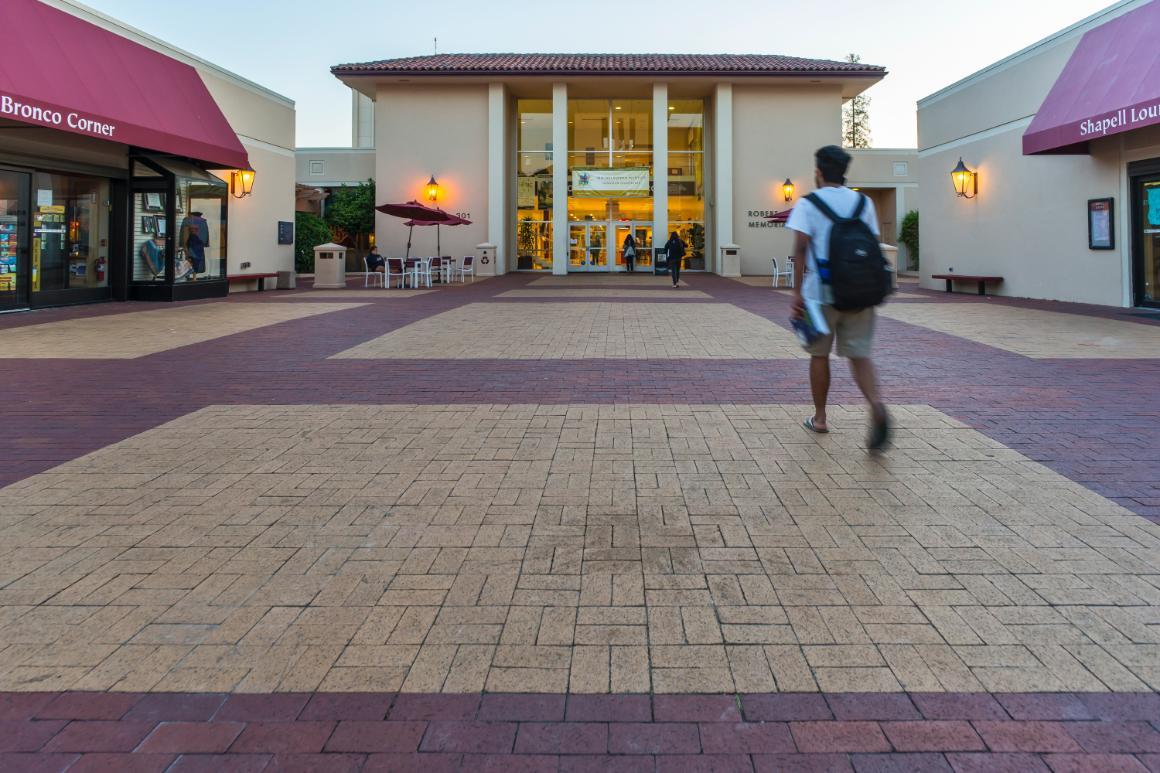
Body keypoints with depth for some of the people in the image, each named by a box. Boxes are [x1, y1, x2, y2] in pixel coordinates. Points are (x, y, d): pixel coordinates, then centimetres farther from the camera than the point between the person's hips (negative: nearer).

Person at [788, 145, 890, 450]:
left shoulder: (808, 204, -2)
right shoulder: (863, 202, 9)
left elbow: (800, 248, -11)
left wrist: (797, 291, -9)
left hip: (822, 292, -2)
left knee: (819, 355, 13)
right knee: (859, 354, 4)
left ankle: (819, 418, 22)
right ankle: (876, 405, -22)